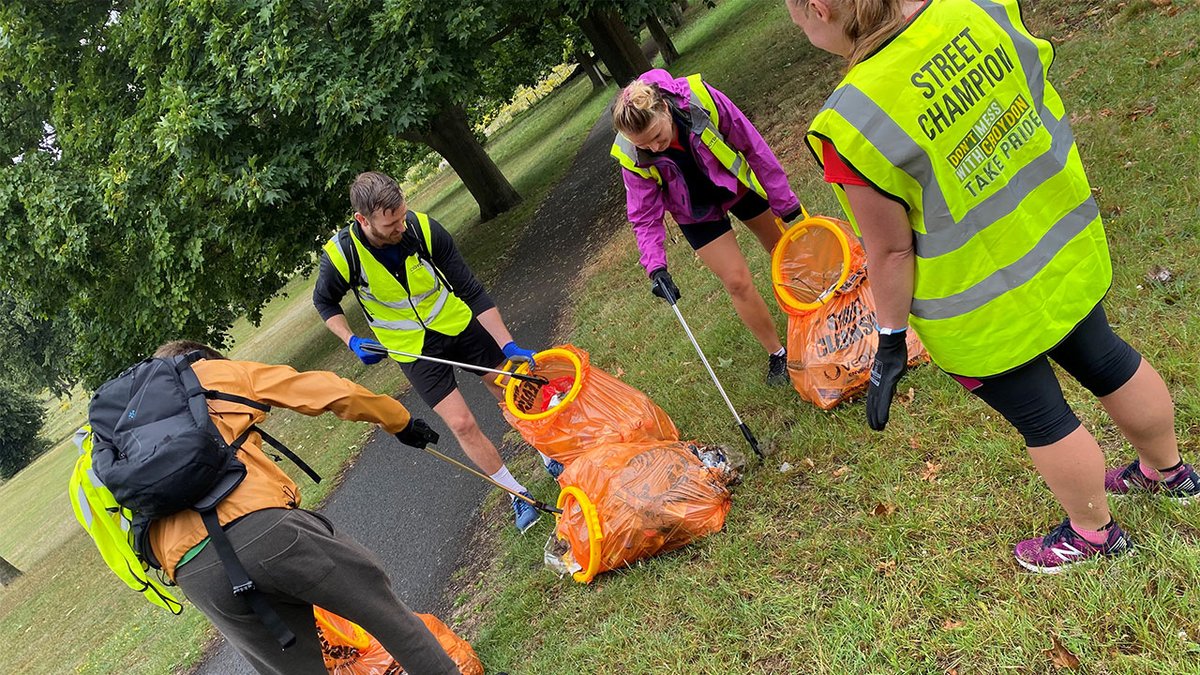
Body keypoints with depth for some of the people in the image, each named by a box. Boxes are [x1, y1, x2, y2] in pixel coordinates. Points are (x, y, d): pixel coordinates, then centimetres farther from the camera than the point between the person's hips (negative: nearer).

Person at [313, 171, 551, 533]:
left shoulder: (424, 228, -24)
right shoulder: (340, 255, -25)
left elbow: (471, 291, -18)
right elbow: (324, 301, 0)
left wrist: (509, 345, -23)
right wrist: (351, 341, -15)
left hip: (457, 325, 1)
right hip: (413, 349, -1)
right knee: (462, 423, -4)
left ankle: (553, 459, 35)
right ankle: (517, 494, 18)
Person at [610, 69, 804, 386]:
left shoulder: (700, 97, -33)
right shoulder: (632, 157, -29)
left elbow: (751, 145, -20)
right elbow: (645, 216, -18)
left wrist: (783, 199, -13)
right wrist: (655, 266, -31)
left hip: (739, 183, 1)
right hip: (697, 213, -1)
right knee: (737, 282, -4)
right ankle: (777, 354, 17)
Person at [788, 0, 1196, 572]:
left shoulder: (854, 125, -34)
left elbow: (891, 252, -23)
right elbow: (1039, 93, 2)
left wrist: (890, 341, -8)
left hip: (985, 315, -6)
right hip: (1065, 246, 7)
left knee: (1040, 418, 18)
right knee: (1105, 360, 29)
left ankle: (1094, 533, 44)